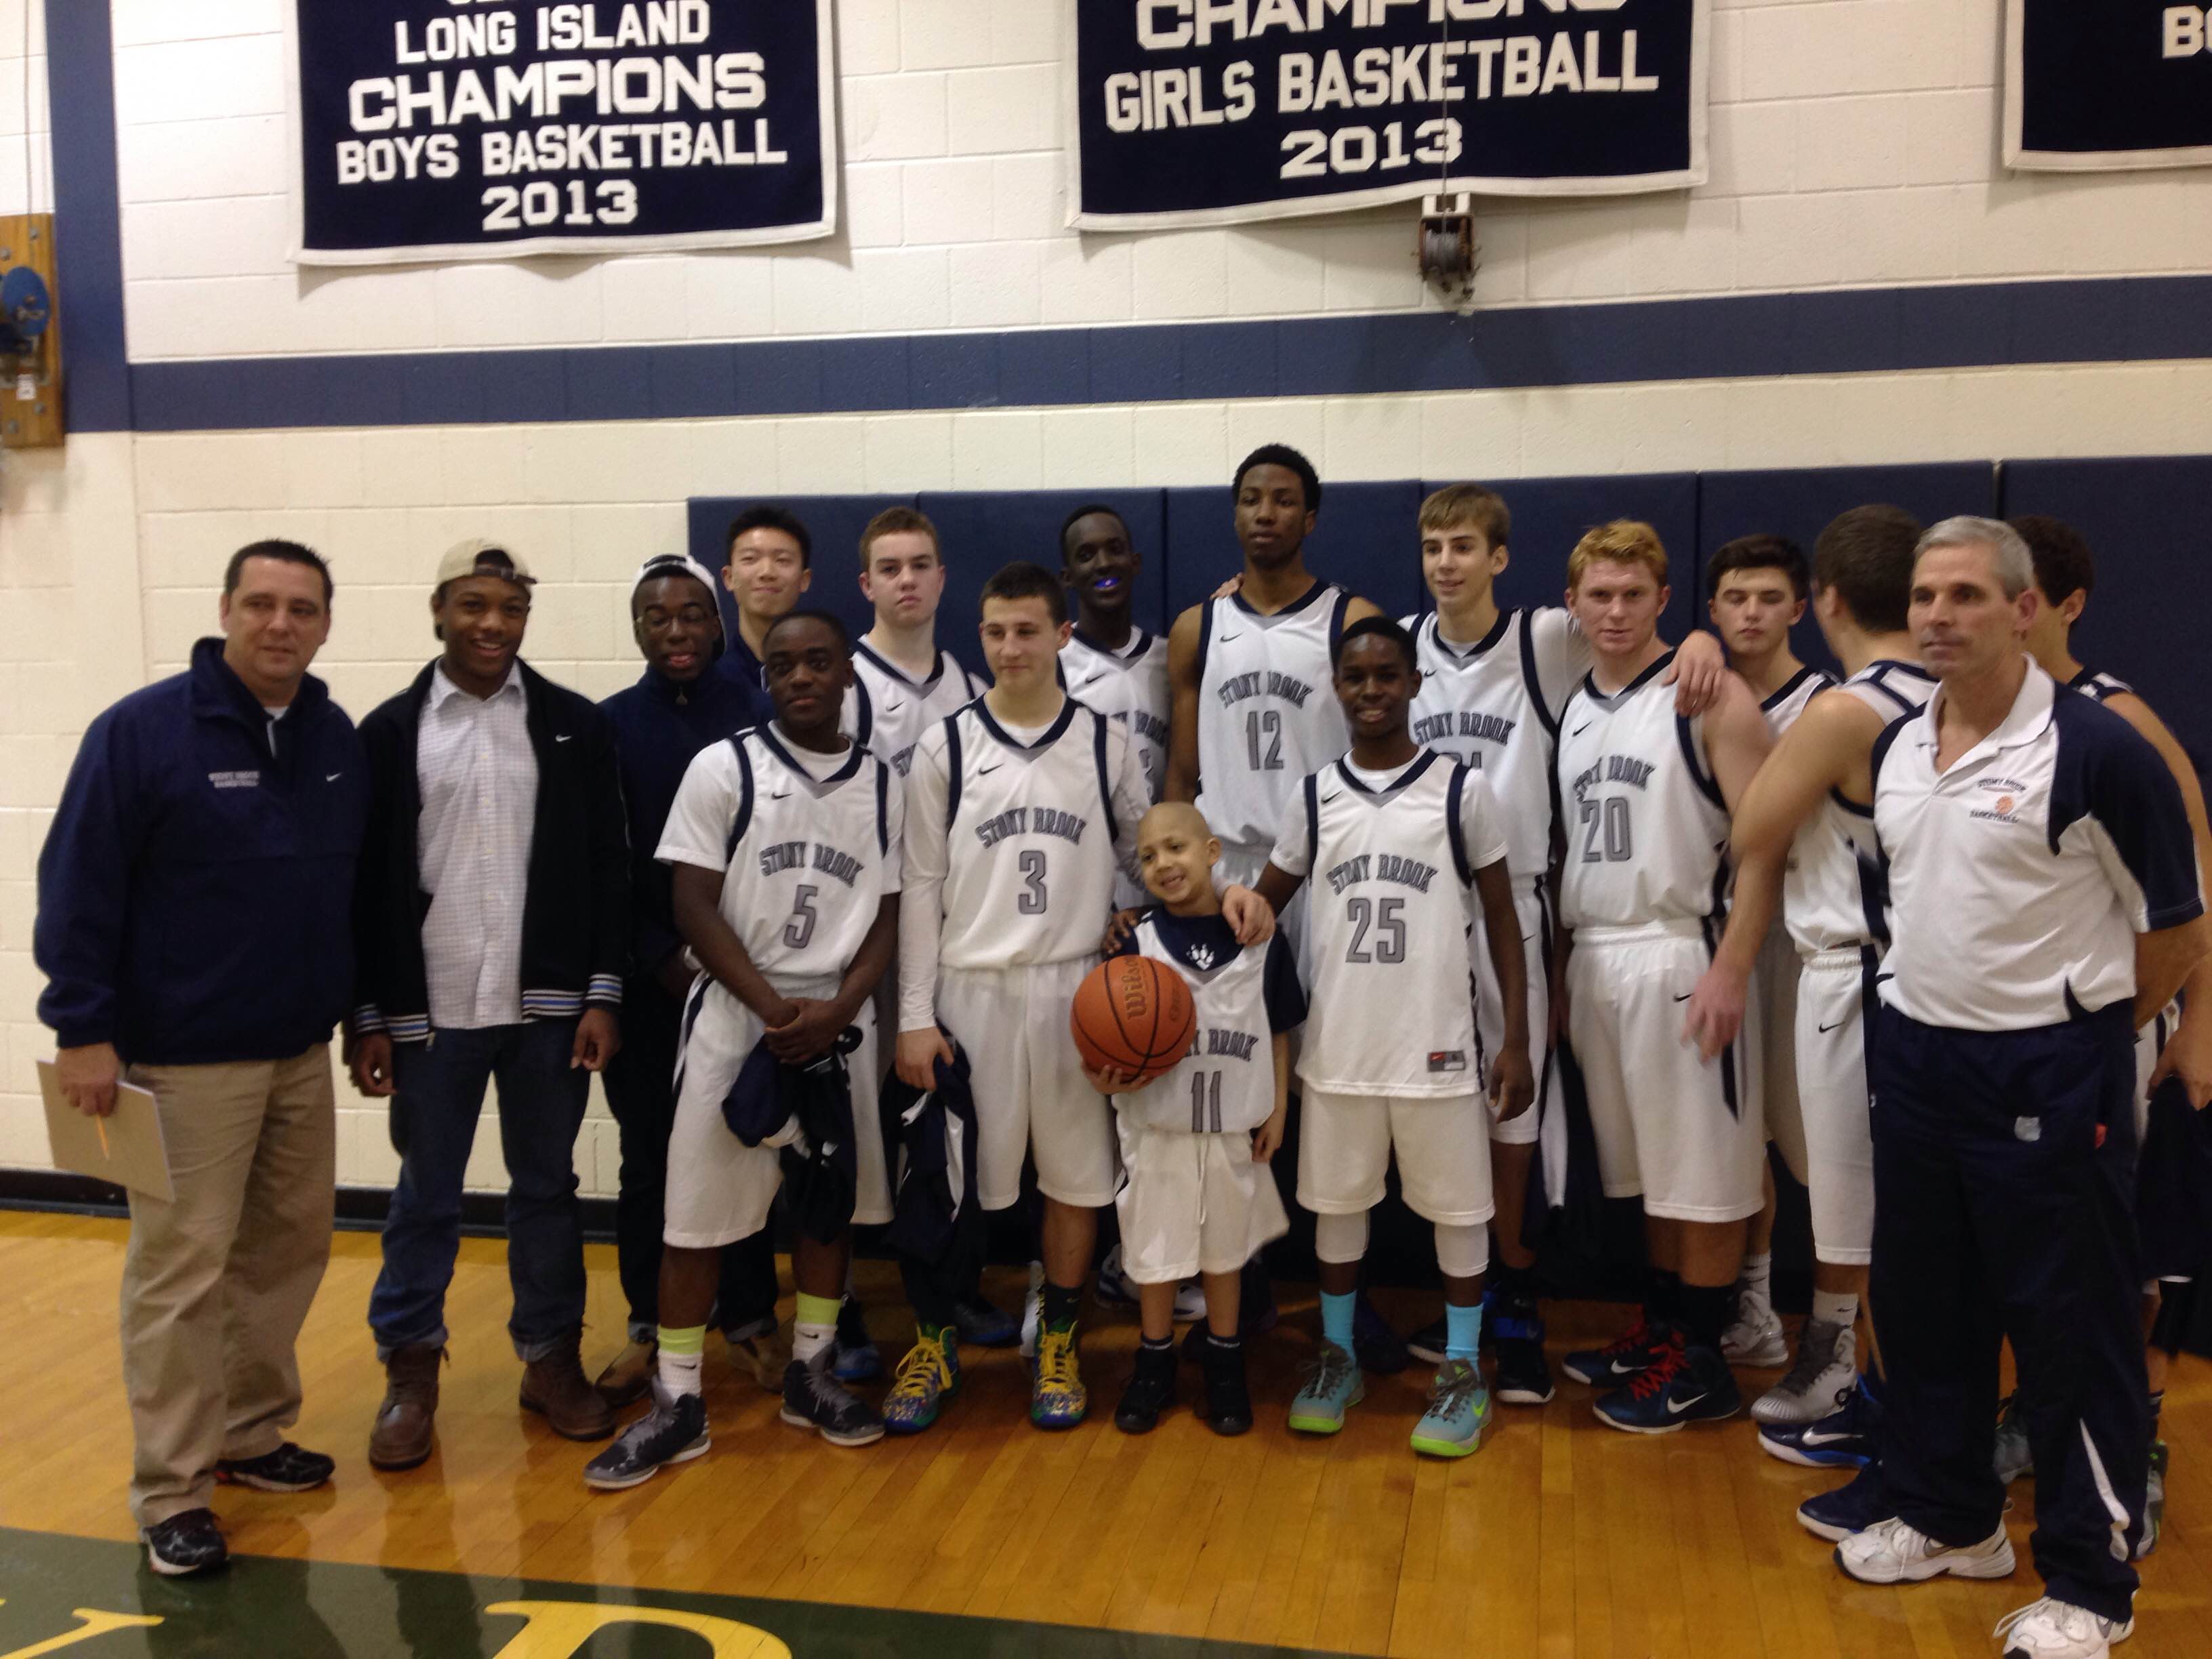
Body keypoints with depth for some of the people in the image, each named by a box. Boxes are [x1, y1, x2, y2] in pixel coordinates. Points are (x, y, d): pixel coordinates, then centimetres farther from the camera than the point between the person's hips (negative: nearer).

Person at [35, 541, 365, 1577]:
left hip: (301, 1054, 6)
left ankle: (250, 1432, 30)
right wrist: (83, 1030, -14)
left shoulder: (337, 740, 6)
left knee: (292, 1243, 13)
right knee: (182, 1269, 0)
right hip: (184, 1060, -6)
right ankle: (171, 1491, 12)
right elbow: (78, 889, -11)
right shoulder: (142, 731, -10)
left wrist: (362, 1009, 15)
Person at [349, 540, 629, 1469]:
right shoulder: (389, 732, 2)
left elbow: (608, 868, 2)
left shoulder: (575, 726, 3)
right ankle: (410, 1371, 24)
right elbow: (365, 882, 2)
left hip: (548, 1006, 1)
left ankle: (552, 1358, 25)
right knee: (424, 1194, 9)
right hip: (429, 1009, 0)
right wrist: (367, 1017, 0)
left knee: (547, 1185, 11)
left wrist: (603, 995, -4)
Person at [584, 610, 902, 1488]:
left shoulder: (883, 783, 6)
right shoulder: (723, 767, -3)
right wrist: (774, 1007, -15)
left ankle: (812, 1372, 27)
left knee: (831, 1199, 11)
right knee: (699, 1212, 0)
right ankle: (677, 1403, 11)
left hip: (839, 1024, 3)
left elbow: (889, 914, 5)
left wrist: (837, 1009, -11)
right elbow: (694, 905, -7)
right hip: (734, 1018, -3)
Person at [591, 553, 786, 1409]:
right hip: (648, 974, 1)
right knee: (648, 1151, 8)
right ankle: (649, 1323, 22)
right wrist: (660, 956, -7)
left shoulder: (757, 718, 0)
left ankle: (749, 1315, 21)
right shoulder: (607, 725, 2)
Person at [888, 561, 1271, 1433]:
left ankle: (1057, 1345, 25)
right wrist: (915, 1017, -4)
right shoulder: (946, 747, 1)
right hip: (972, 988, -1)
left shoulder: (1106, 743, 4)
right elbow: (921, 888, 1)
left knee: (1076, 1173, 7)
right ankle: (935, 1341, 23)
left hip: (1076, 987, 1)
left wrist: (1222, 886, -8)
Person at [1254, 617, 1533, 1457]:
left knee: (1458, 1209, 8)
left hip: (1437, 1047, -2)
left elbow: (1502, 917, 1)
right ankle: (1338, 1357, 30)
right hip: (1338, 1047, 3)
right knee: (1337, 1205, 13)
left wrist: (1516, 1041, -3)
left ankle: (1463, 1373, 23)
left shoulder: (1461, 788, -3)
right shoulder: (1315, 796, 4)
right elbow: (1262, 907, 11)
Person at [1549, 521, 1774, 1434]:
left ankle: (1701, 1364, 12)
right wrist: (1558, 964, 12)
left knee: (1702, 1169, 2)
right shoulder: (1573, 708, 13)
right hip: (1594, 956, 7)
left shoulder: (1709, 696, -7)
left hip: (1678, 955, -6)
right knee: (1644, 1165, 16)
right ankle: (1659, 1330, 28)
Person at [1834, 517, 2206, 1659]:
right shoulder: (1893, 748, 5)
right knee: (1921, 1304, 17)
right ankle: (1947, 1519, 35)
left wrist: (2074, 1031, 1)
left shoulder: (2098, 750, -15)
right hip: (1912, 1054, 7)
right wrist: (1929, 1017, 13)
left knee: (2070, 1328, 4)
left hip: (2047, 1074, -6)